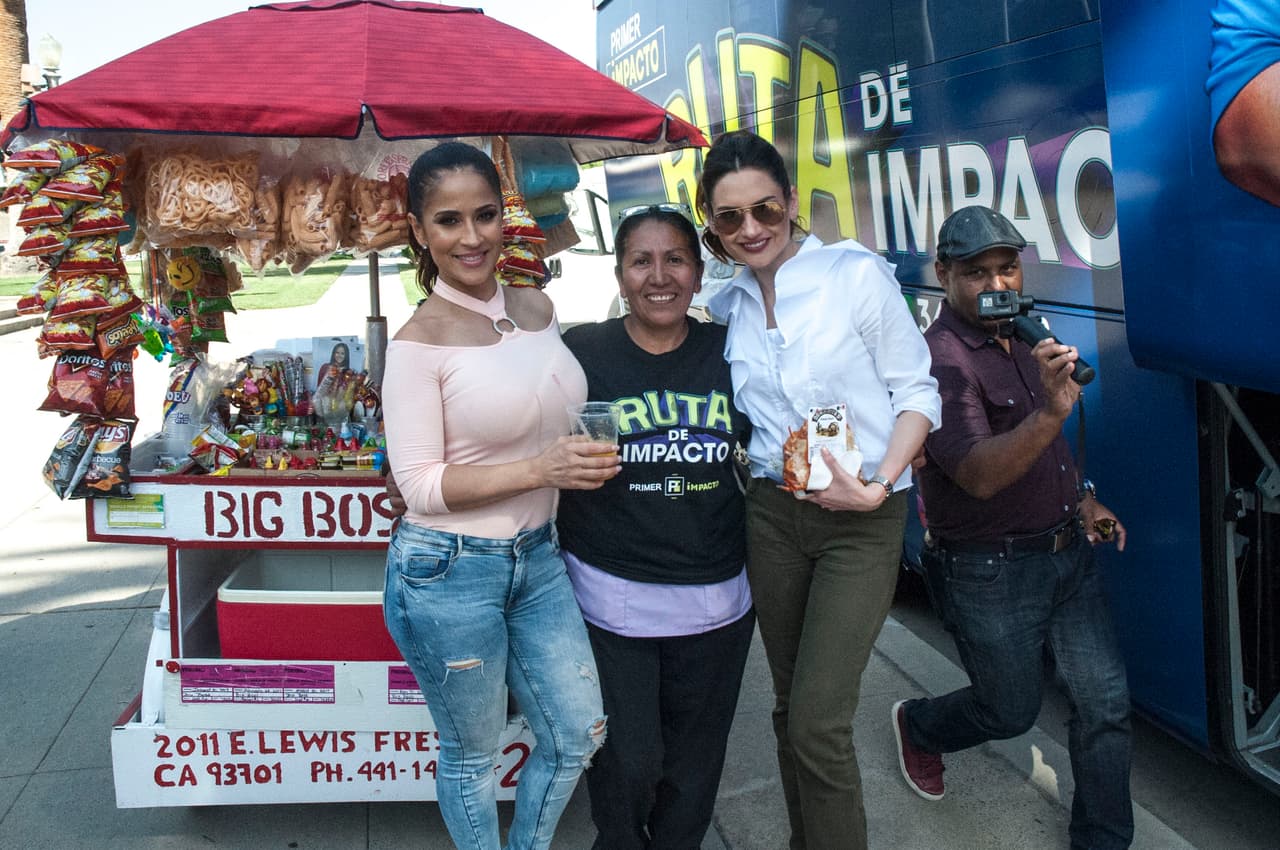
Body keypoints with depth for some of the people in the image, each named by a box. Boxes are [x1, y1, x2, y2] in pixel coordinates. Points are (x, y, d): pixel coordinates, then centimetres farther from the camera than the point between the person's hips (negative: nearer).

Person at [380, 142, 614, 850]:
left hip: (537, 555, 7)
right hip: (450, 570, -6)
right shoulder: (419, 342, -17)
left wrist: (586, 453, 1)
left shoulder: (536, 307, 2)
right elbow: (420, 485, -18)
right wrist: (539, 470, -26)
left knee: (578, 733, 18)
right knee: (472, 756, 14)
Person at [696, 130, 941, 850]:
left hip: (862, 520, -5)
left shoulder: (856, 274, -9)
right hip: (773, 513, 5)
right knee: (791, 705, 14)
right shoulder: (727, 307, 6)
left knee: (818, 721, -9)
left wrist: (879, 484, -18)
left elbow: (917, 392, -7)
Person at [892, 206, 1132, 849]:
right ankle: (917, 726, 42)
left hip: (1067, 551, 7)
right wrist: (1050, 411, -49)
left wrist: (1082, 501, 12)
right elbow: (979, 474, -35)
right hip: (990, 574, -7)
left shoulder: (1023, 338, 7)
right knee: (1011, 712, 11)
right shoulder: (940, 360, -22)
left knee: (1105, 699, 8)